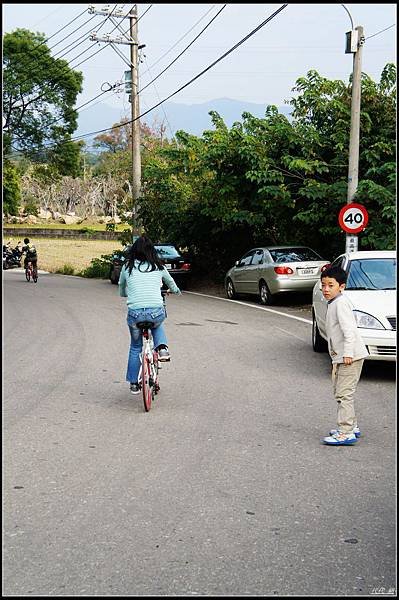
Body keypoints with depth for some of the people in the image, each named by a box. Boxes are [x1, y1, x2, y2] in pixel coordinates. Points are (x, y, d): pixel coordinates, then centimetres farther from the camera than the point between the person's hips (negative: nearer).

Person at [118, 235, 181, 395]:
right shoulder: (158, 267, 13)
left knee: (135, 347, 24)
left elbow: (121, 292, 25)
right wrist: (176, 290, 54)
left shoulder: (127, 267, 11)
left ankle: (134, 383, 28)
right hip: (157, 312, 0)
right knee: (157, 326, 37)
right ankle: (162, 347, 9)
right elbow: (171, 283, 31)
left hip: (135, 313, 0)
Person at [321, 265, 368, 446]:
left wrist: (347, 353, -27)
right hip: (340, 356, 11)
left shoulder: (341, 303, -14)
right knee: (339, 391, 19)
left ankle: (346, 432, -11)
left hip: (351, 356, -11)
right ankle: (351, 426, 29)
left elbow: (348, 329, -23)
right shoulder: (332, 303, 16)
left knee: (344, 393, -11)